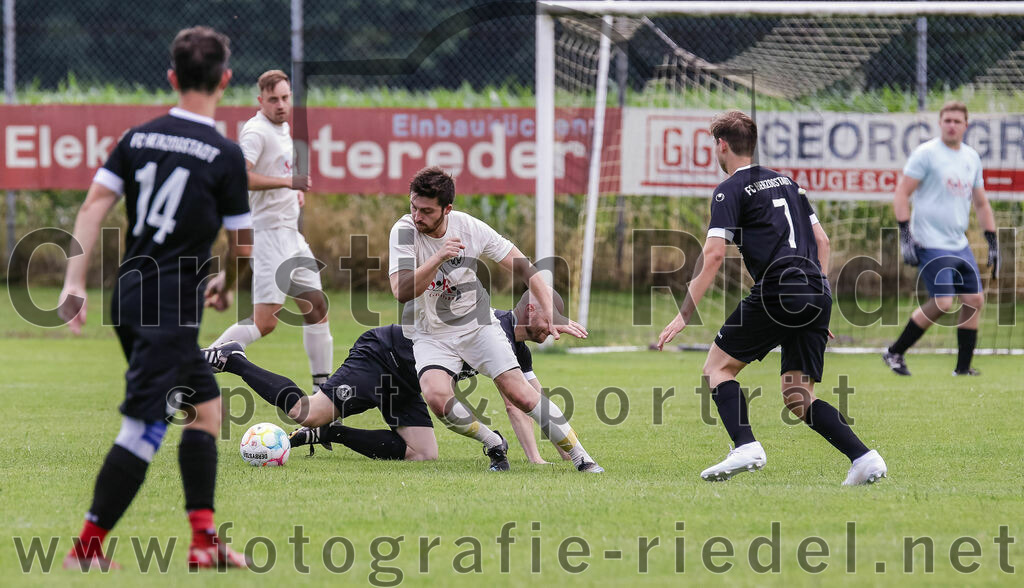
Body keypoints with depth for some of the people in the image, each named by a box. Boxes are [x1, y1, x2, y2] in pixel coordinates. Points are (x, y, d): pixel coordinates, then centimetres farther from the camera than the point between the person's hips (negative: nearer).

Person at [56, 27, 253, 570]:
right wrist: (225, 285, 20)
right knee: (143, 428, -6)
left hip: (129, 298, 7)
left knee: (206, 407, 18)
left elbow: (93, 207, 0)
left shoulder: (137, 138, 7)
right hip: (172, 310, -7)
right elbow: (241, 244, -1)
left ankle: (203, 541, 15)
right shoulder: (225, 157, -8)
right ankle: (87, 546, -8)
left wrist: (74, 284, -1)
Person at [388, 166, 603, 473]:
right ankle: (494, 445, -3)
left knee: (518, 391, -14)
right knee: (436, 397, -27)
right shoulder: (404, 232, -18)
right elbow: (401, 291, -29)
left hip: (478, 325, 0)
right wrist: (438, 258, -40)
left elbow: (523, 267, -6)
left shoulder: (471, 229, -15)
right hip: (431, 335, 0)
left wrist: (549, 311, -16)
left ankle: (579, 456, -2)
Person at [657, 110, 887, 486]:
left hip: (776, 291, -7)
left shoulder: (731, 190, 3)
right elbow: (821, 240, 24)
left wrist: (685, 315, -6)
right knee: (798, 396, 9)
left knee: (718, 367, 8)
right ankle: (864, 458, -8)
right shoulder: (784, 182, 24)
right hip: (817, 293, 7)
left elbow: (714, 254, -8)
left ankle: (746, 447, -13)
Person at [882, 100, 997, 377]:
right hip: (931, 245, -7)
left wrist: (992, 242, 17)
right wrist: (905, 235, -17)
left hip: (959, 245, 7)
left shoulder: (972, 157, 14)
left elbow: (981, 203, 23)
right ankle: (894, 352, 0)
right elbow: (901, 193, -9)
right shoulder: (926, 153, -7)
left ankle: (963, 368, 10)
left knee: (974, 300, 2)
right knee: (942, 304, -14)